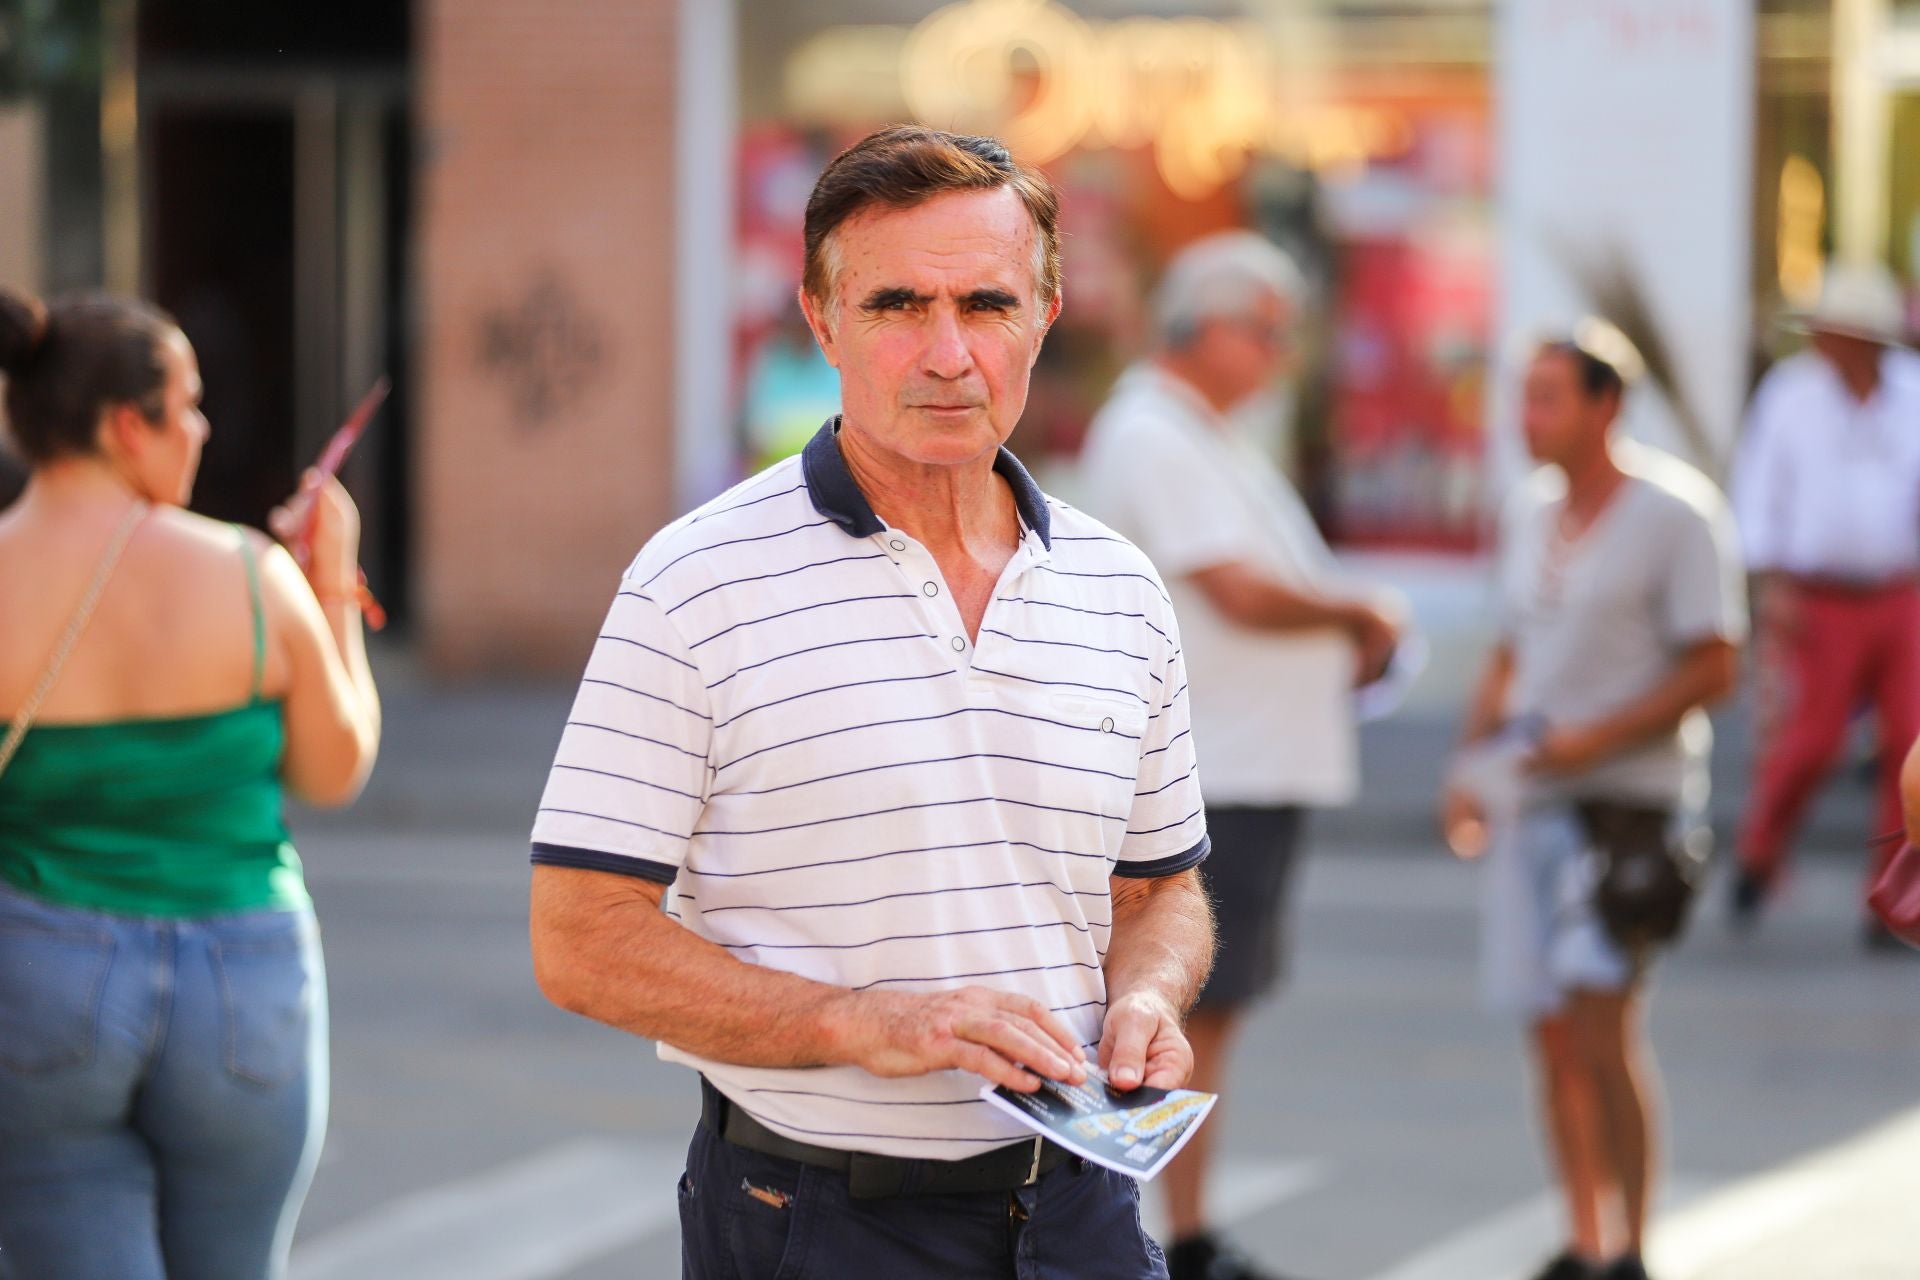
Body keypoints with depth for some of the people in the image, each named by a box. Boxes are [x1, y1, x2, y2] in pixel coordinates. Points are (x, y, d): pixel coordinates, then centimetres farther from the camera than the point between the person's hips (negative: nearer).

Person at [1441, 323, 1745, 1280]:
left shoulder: (1676, 511, -8)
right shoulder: (1528, 511, 13)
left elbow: (1714, 668, -10)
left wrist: (1593, 741, -18)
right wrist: (1473, 764, 9)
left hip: (1630, 795, -7)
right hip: (1529, 800, 7)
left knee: (1603, 1023, -14)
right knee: (1553, 1034, 8)